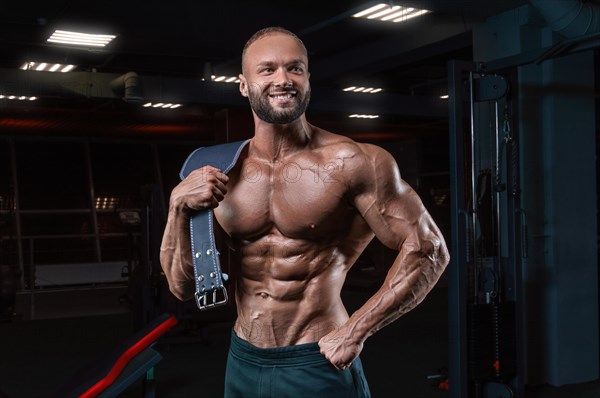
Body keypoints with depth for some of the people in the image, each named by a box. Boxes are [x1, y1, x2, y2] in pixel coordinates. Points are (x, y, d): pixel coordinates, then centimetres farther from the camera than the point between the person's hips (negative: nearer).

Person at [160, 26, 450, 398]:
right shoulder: (219, 173, -1)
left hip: (318, 366, -4)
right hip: (242, 364, 5)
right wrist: (179, 205, -14)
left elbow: (427, 251, -11)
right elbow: (183, 286, 1)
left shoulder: (352, 162, -13)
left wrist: (355, 331, -14)